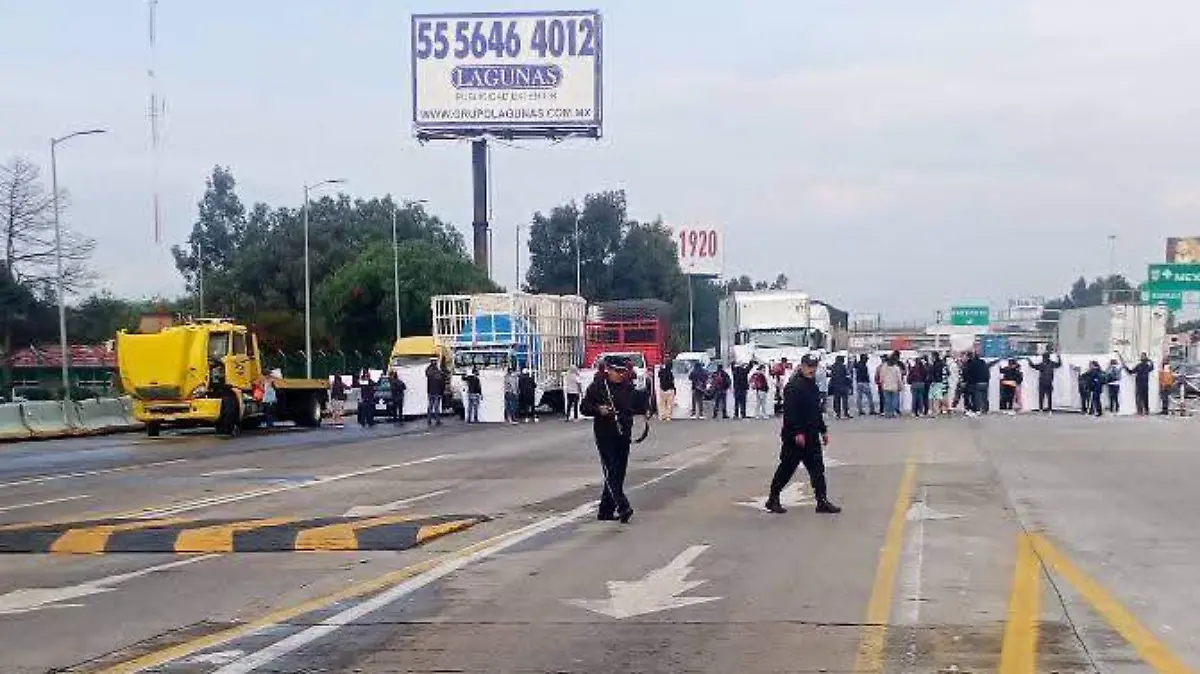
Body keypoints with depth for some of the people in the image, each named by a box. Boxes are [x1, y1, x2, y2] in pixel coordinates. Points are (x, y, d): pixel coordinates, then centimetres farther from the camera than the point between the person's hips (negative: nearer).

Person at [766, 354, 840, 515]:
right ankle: (773, 500, 11)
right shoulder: (793, 386, -15)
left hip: (811, 436, 9)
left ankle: (822, 501, 7)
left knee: (817, 468, 5)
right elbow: (790, 412, -22)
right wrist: (797, 433, -25)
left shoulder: (812, 386, 15)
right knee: (787, 468, 0)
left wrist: (823, 430, 22)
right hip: (795, 437, -9)